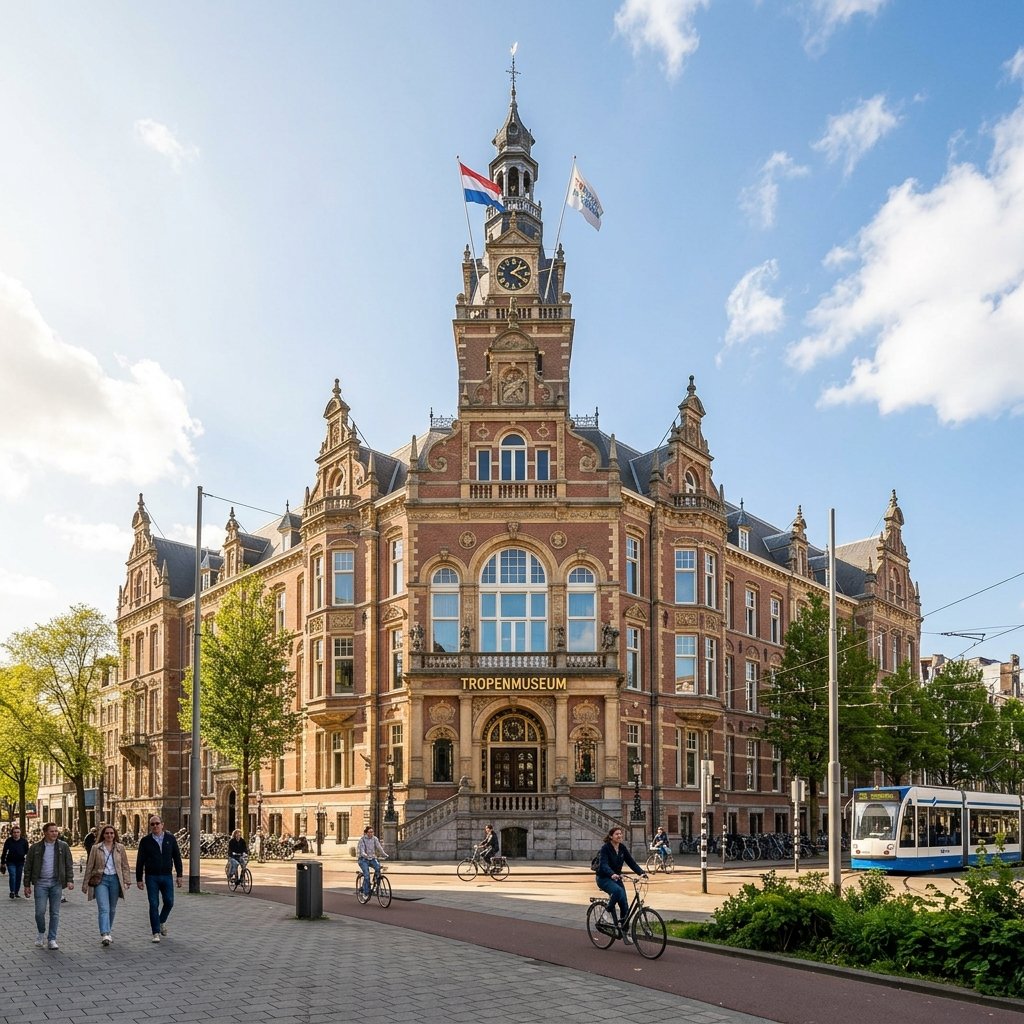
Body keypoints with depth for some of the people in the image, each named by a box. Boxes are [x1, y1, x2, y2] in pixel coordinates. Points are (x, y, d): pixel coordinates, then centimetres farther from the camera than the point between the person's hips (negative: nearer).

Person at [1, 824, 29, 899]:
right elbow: (4, 852, 2)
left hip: (20, 862, 1)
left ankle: (17, 893, 18)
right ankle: (12, 892, -3)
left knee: (18, 877, 6)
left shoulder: (24, 841, -4)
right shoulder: (8, 841, -6)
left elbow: (27, 852, 2)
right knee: (12, 876, -16)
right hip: (11, 862, -1)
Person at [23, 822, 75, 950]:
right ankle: (42, 933, 22)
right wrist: (27, 885, 3)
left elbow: (69, 865, 5)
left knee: (55, 913, 2)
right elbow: (28, 867, 6)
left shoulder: (63, 846, 3)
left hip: (56, 883, 1)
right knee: (40, 911, -5)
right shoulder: (35, 847, 1)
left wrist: (70, 880, -6)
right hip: (41, 883, -1)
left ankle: (52, 939, 10)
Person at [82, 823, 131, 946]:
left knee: (112, 909, 11)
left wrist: (127, 881, 2)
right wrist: (85, 884, 6)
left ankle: (108, 932, 28)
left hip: (115, 879, 3)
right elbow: (89, 866, 5)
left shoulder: (120, 848, 7)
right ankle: (105, 935, -24)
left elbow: (125, 866, 9)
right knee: (104, 908, -14)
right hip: (101, 880, -2)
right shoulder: (96, 848, 2)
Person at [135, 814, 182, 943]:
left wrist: (179, 875, 3)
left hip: (167, 876, 2)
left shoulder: (170, 839, 5)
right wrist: (139, 879, -2)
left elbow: (177, 857, 8)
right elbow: (140, 861, 2)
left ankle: (162, 921, 31)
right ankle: (156, 933, 5)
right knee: (154, 905, -2)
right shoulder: (145, 841, 0)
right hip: (151, 877, -2)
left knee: (169, 902, 2)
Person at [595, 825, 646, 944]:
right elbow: (604, 865, -28)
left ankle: (624, 933, 10)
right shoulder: (605, 848, -16)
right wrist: (612, 874, -47)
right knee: (617, 890, -37)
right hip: (604, 879, -6)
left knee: (625, 906, -2)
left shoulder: (623, 848, 1)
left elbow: (631, 862, -3)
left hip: (617, 878, 6)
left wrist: (642, 872, -20)